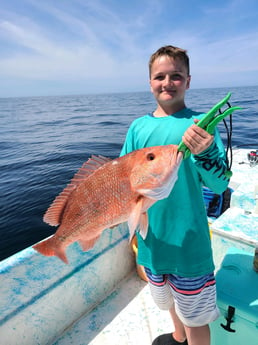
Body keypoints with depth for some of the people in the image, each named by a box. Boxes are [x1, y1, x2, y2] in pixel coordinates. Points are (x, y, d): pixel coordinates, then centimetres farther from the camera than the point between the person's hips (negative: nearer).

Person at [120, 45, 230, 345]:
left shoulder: (199, 123, -11)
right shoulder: (138, 127, -1)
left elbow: (220, 185, -18)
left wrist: (205, 152, -36)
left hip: (189, 240, -4)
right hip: (151, 238, 5)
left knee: (194, 315, 15)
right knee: (168, 298, 30)